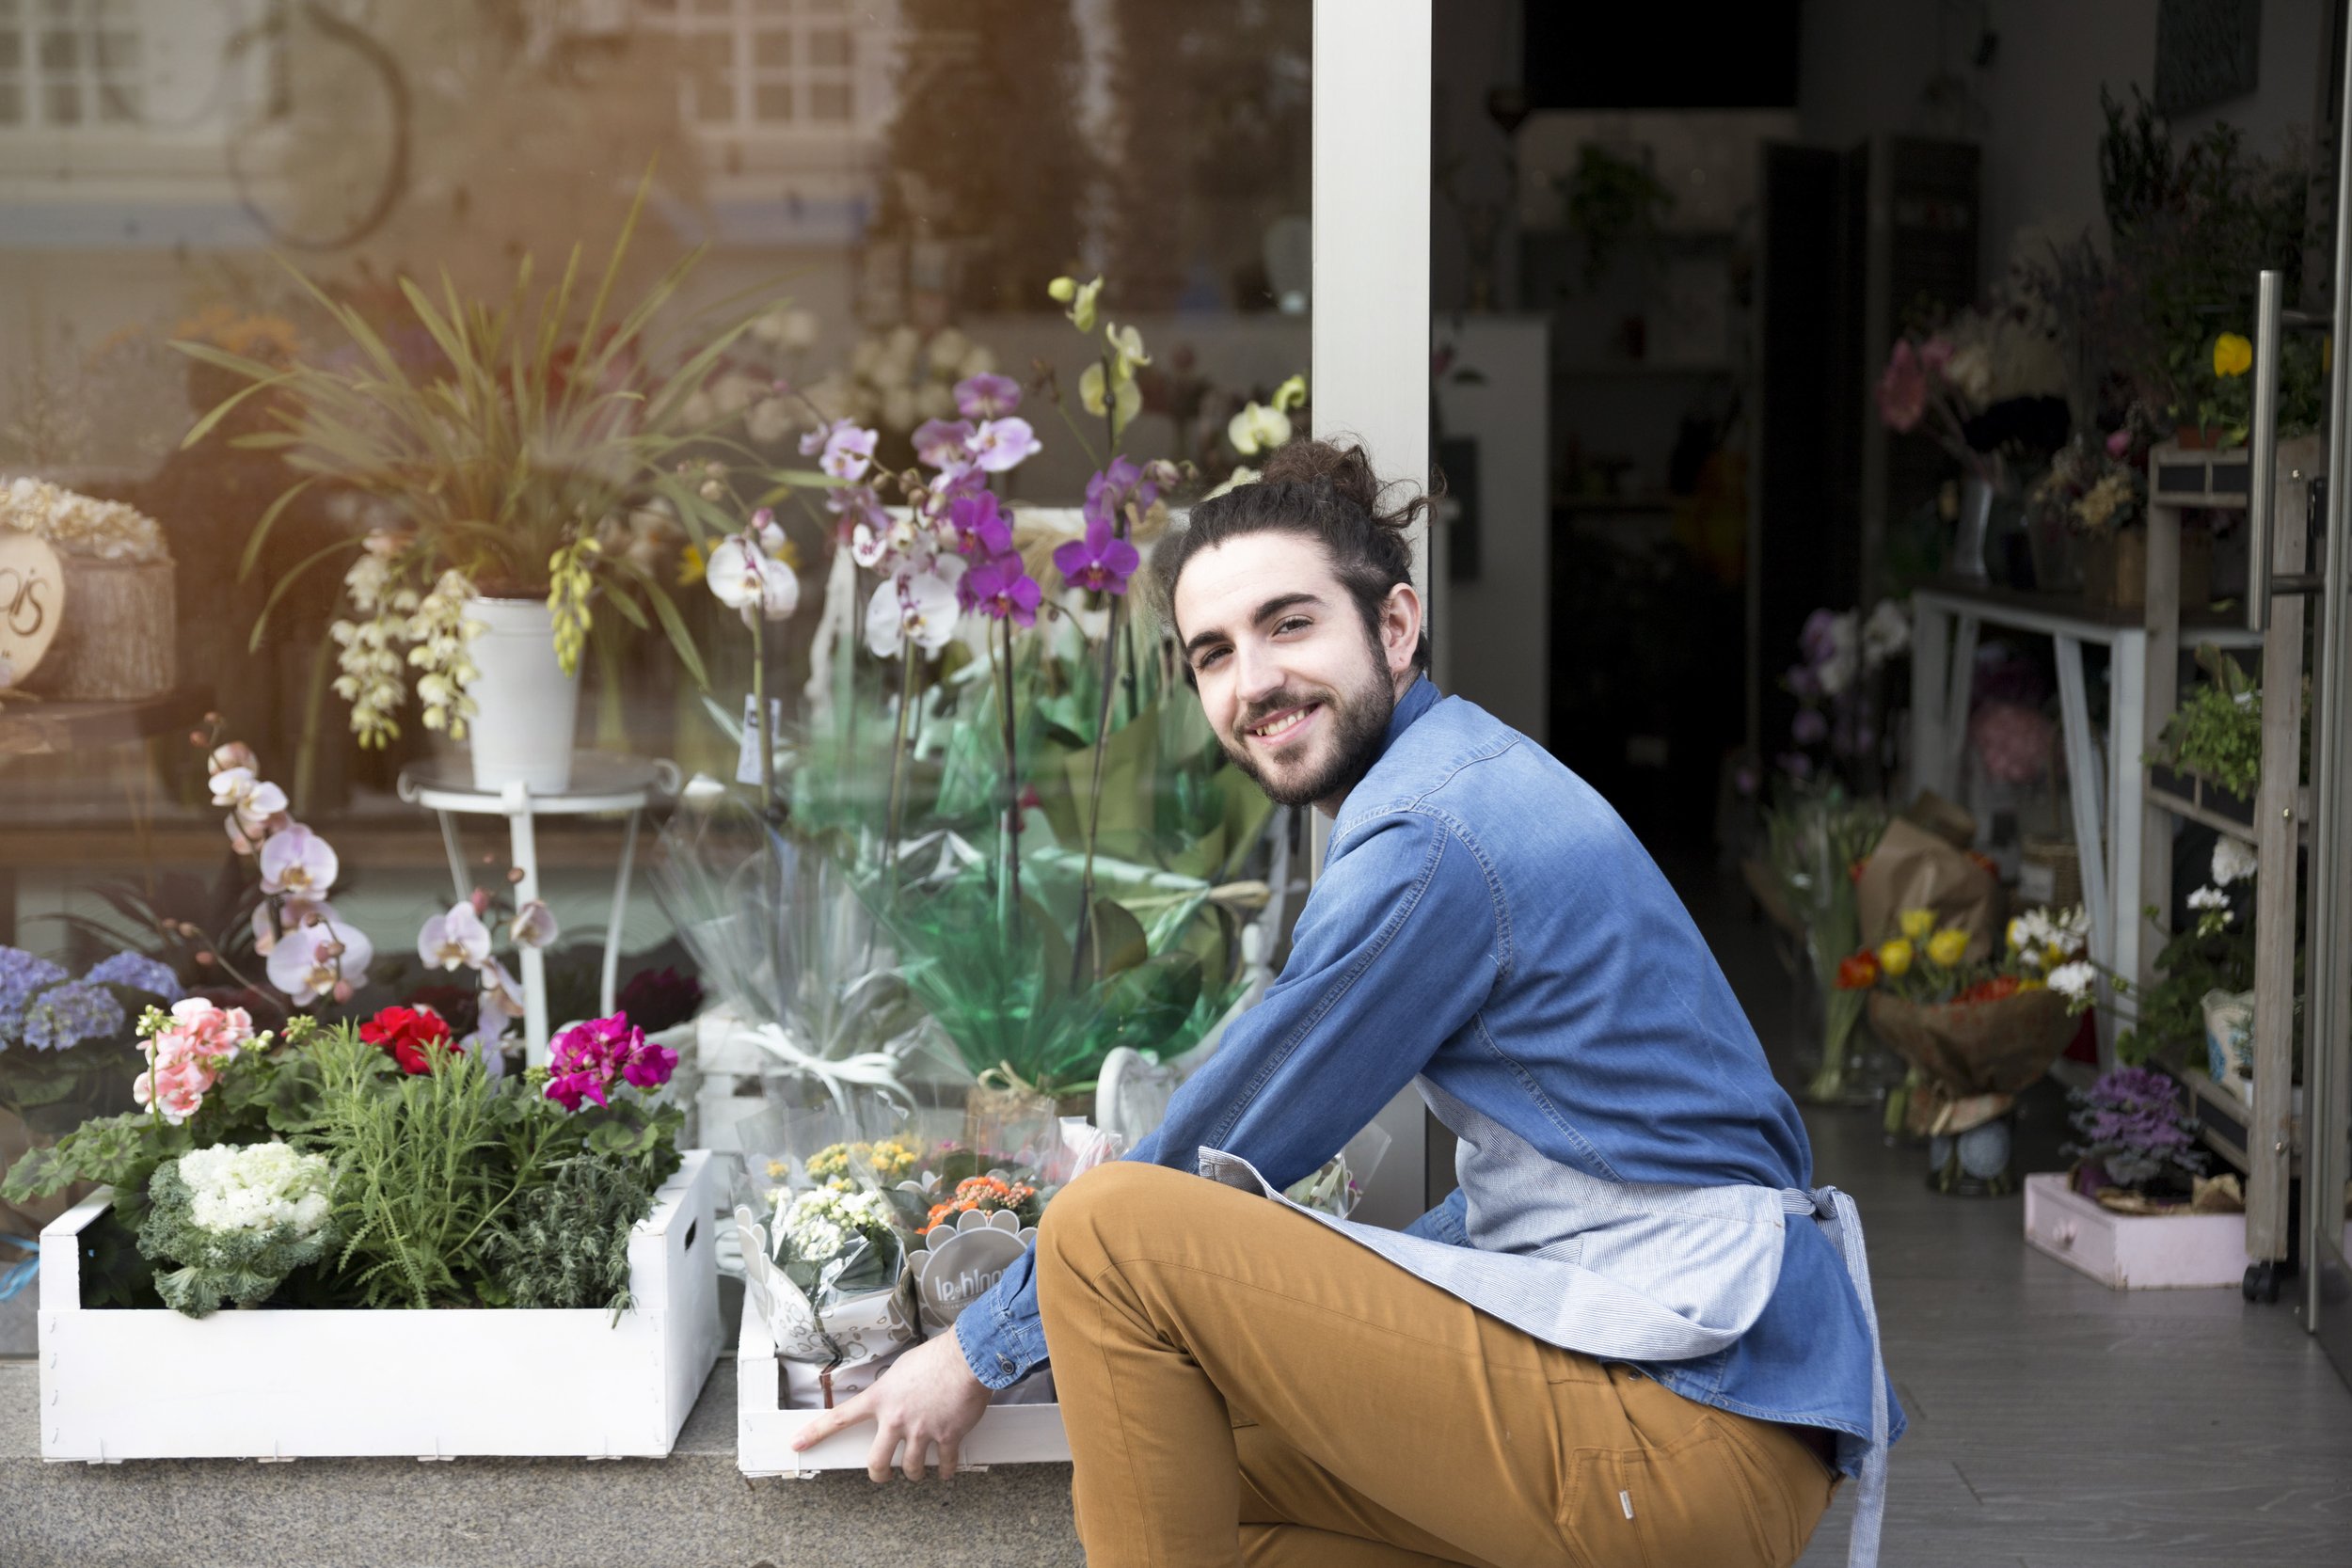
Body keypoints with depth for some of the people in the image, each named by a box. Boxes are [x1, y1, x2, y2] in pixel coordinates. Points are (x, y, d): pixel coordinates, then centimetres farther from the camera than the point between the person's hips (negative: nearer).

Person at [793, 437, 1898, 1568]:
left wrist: (981, 1350, 5)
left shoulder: (1431, 840, -15)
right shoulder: (1474, 780, 16)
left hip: (1691, 1430, -10)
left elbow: (1223, 1151, -7)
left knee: (1111, 1229, -15)